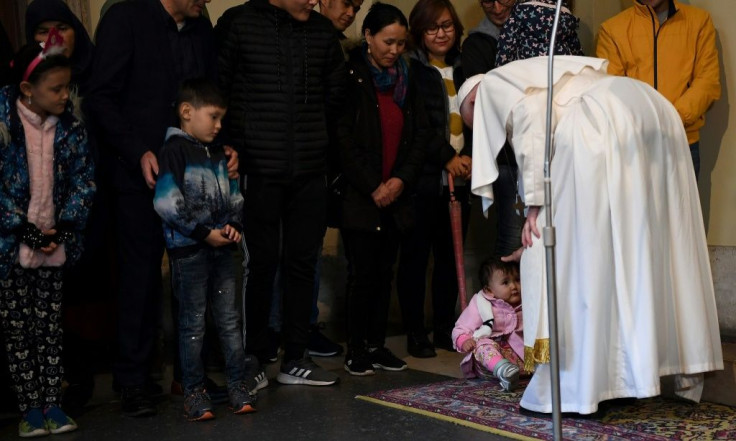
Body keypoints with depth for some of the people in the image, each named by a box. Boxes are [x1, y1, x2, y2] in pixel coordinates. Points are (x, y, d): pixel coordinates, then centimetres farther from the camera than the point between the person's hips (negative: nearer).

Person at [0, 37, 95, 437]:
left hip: (54, 243, 3)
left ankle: (52, 402, 15)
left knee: (50, 326, 8)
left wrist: (65, 227, -8)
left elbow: (82, 179, 4)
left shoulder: (70, 127, 1)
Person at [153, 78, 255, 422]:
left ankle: (237, 385, 16)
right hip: (188, 250, -6)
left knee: (229, 319, 9)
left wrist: (234, 225, -1)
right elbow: (166, 203, -18)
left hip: (221, 248, 6)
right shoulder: (174, 150, -9)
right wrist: (204, 232, -16)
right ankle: (194, 392, 10)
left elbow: (234, 196, 19)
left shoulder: (217, 154, 14)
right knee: (193, 323, 2)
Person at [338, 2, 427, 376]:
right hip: (359, 197, -5)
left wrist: (402, 179, -3)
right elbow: (344, 139, -11)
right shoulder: (351, 78, -6)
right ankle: (356, 351, 6)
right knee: (364, 274, -4)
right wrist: (372, 188, -12)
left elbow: (420, 133, 10)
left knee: (385, 273, 8)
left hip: (395, 195, 5)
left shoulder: (405, 79, 12)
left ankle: (377, 345, 17)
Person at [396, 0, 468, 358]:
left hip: (459, 178, 5)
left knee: (450, 254, 8)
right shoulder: (410, 71, -4)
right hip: (423, 180, -5)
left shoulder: (464, 69, 13)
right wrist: (447, 157, -12)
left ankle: (445, 328, 18)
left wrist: (469, 156, -2)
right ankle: (415, 333, 8)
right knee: (416, 255, 1)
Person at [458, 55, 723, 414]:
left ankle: (571, 389, 1)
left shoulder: (491, 85, 14)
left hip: (602, 125, -9)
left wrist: (535, 203, -5)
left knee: (579, 252, -2)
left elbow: (532, 112, -8)